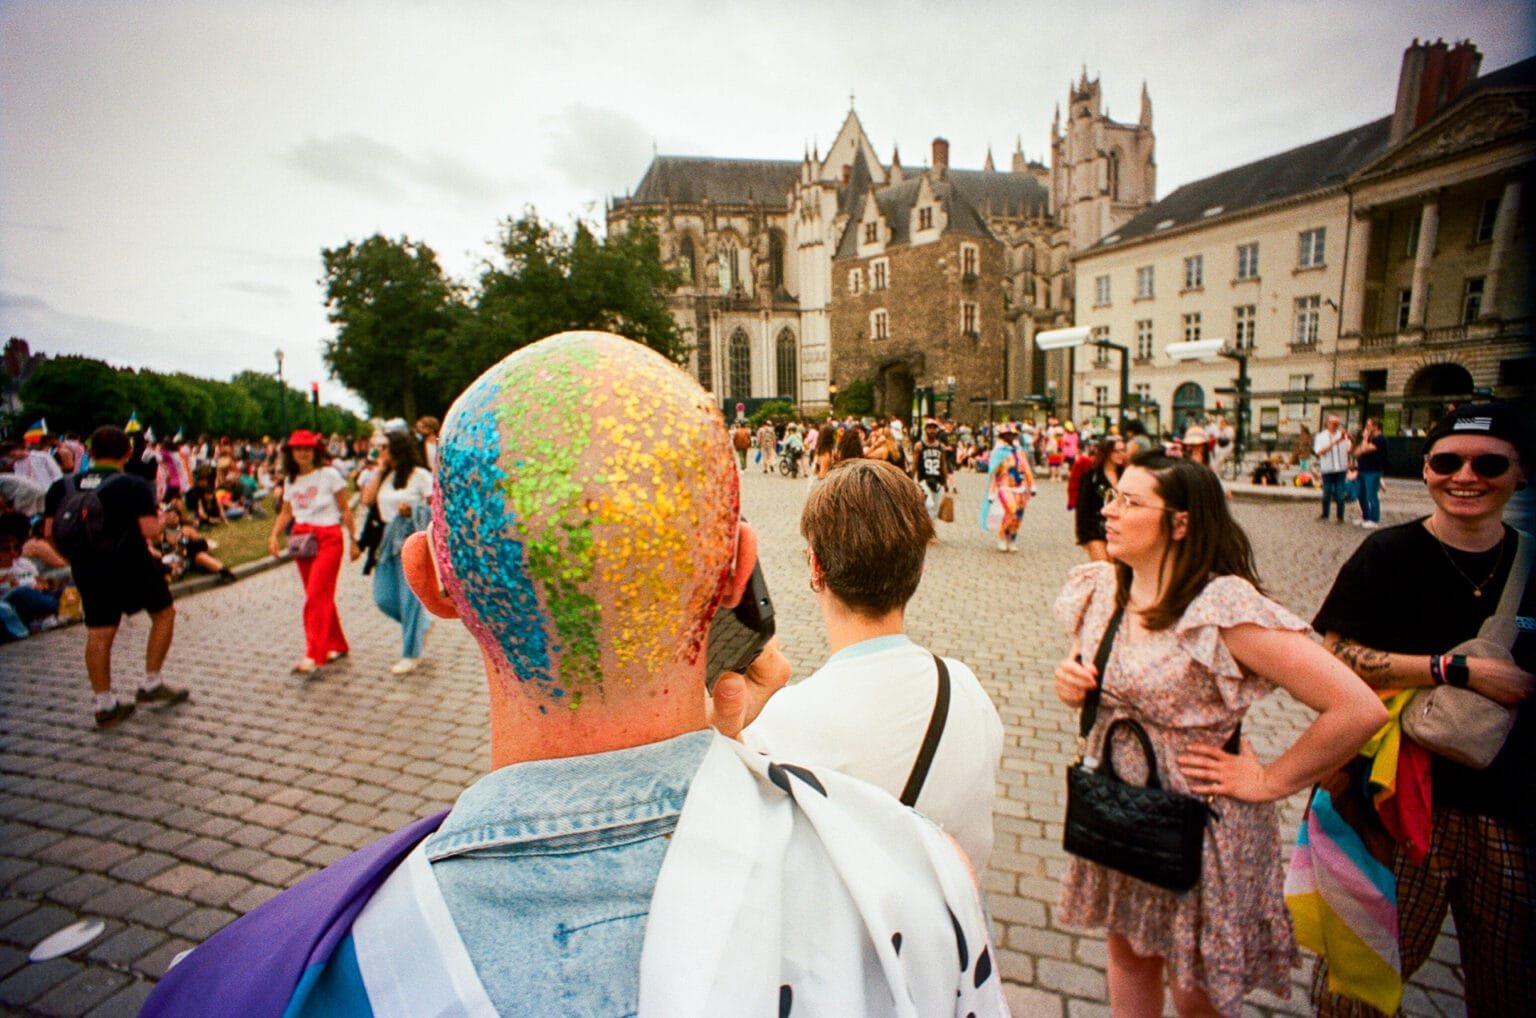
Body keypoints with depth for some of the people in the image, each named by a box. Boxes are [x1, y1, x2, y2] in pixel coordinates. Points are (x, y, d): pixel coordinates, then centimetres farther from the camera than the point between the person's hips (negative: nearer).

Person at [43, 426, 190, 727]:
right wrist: (159, 520, 3)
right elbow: (149, 530, -18)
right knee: (163, 613, 14)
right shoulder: (135, 485, -10)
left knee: (98, 633, 9)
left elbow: (49, 532, 1)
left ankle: (105, 704, 15)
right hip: (131, 563, -4)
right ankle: (151, 685, 14)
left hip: (86, 568, 5)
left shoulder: (62, 486, 3)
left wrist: (77, 554, 17)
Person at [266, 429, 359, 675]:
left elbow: (345, 509, -3)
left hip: (328, 538, -6)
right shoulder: (290, 480, 11)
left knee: (317, 596, -12)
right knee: (321, 596, 10)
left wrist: (353, 541, -3)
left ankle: (312, 656, -13)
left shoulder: (329, 474, -5)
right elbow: (286, 512, 14)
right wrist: (275, 535, -4)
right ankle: (337, 646, 23)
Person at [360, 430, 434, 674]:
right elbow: (367, 499, 0)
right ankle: (422, 623, 31)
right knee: (383, 598, 7)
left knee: (409, 597, -1)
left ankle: (410, 655, 11)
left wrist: (412, 509, -21)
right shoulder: (384, 475, 14)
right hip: (389, 538, 7)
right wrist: (379, 470, 3)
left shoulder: (419, 475, -5)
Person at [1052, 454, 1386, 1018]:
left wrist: (1268, 781, -15)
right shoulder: (1101, 588, -4)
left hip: (1199, 824, -5)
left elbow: (1359, 708, -24)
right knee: (1127, 951, 24)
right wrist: (1069, 683, -10)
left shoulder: (1225, 607, -24)